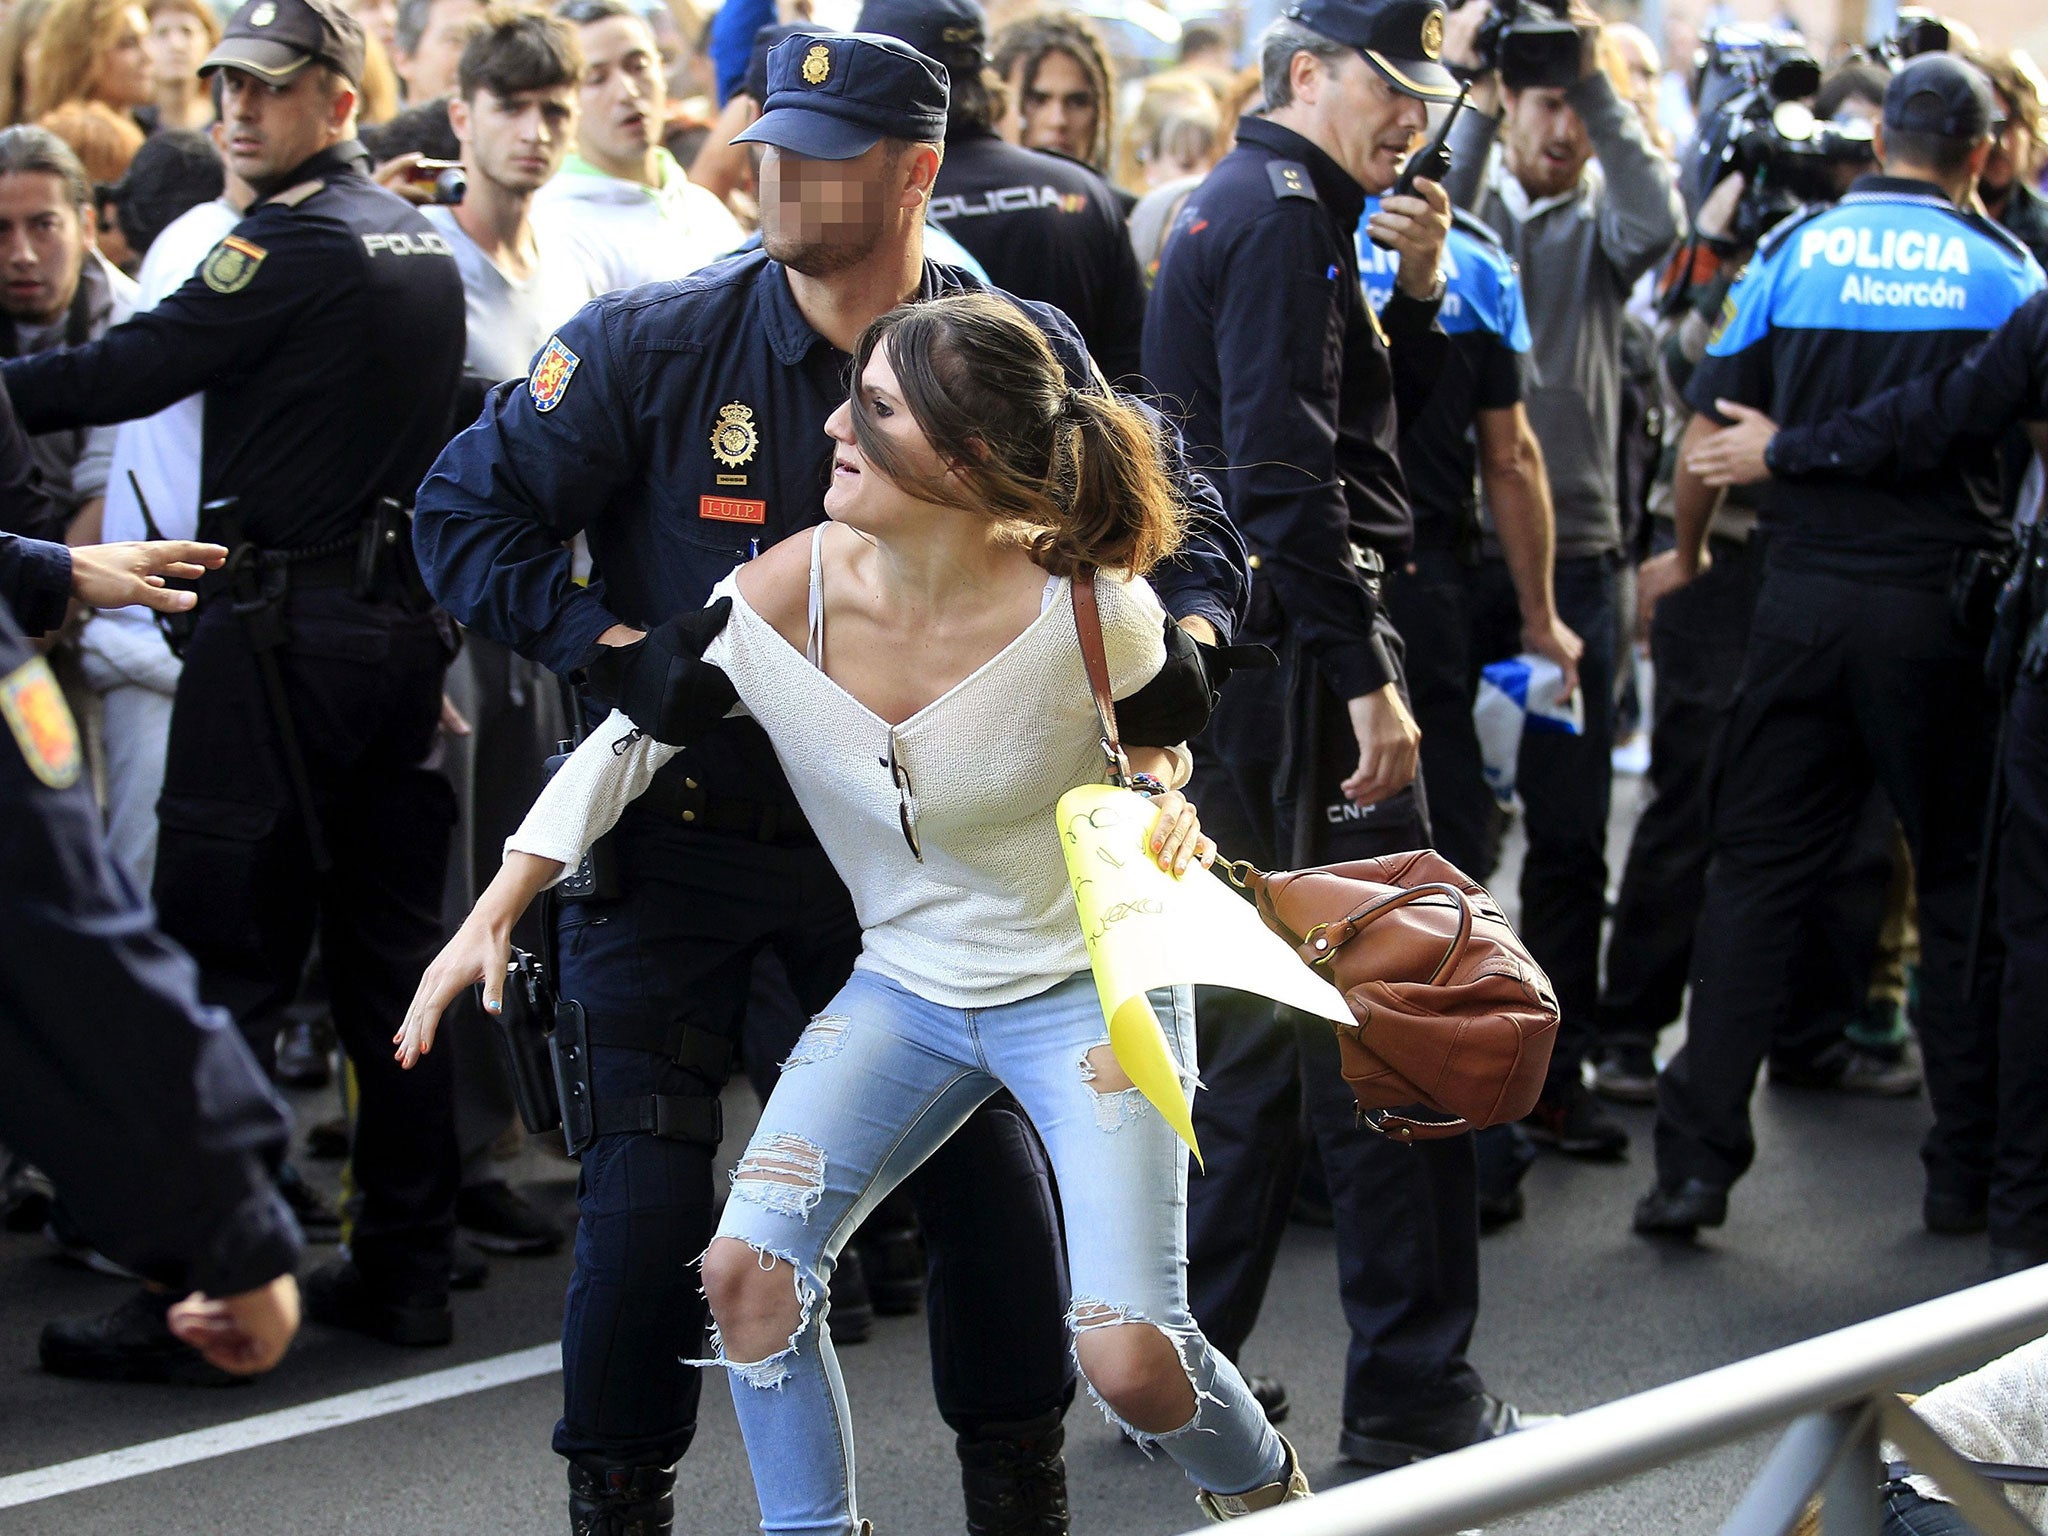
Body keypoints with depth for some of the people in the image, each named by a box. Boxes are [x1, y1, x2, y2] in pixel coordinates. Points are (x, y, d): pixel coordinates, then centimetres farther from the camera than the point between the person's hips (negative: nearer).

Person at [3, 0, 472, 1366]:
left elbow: (130, 374, -17)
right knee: (391, 954, 11)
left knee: (225, 959, -4)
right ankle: (407, 1267, 15)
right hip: (404, 619, 8)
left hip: (284, 627, -8)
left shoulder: (294, 241, -12)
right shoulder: (423, 242, 15)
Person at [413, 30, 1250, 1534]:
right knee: (649, 1188, -5)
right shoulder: (656, 344, -10)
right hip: (672, 829, -1)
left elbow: (1180, 528, 4)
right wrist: (611, 645, -17)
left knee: (985, 1151, 2)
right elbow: (466, 512, -6)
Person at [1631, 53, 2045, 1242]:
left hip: (1807, 597, 1)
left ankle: (1697, 1158, 1)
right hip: (1946, 606, -1)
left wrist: (1686, 552, 18)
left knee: (1758, 873, 5)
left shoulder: (1793, 252, 2)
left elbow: (1709, 433, 2)